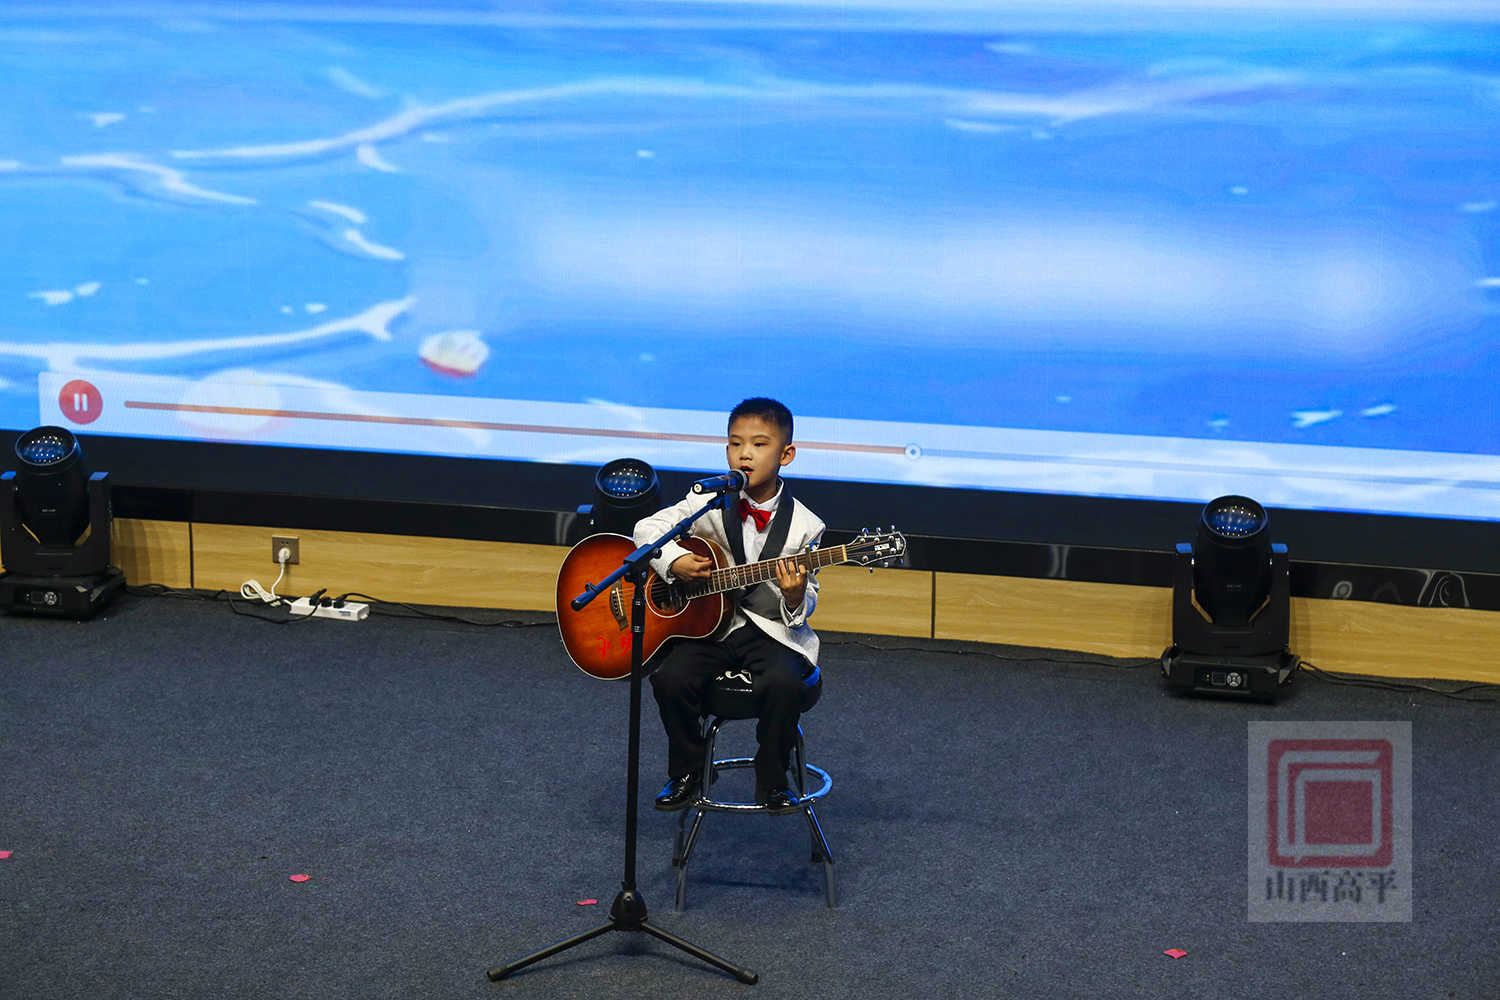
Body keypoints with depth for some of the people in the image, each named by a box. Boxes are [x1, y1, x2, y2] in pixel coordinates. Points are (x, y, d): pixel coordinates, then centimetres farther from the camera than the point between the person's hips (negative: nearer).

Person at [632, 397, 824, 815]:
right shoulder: (709, 502, 0)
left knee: (783, 684, -31)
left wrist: (796, 597, -22)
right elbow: (648, 527, 5)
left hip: (773, 629, -1)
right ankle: (686, 775, 2)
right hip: (707, 624, 2)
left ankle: (772, 782, -5)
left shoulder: (803, 525, -2)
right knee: (671, 678, -24)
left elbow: (806, 602, 3)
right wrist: (674, 561, -14)